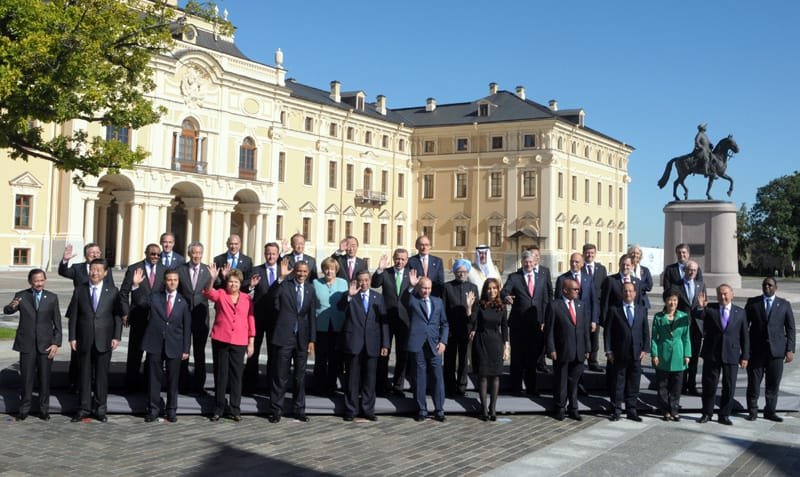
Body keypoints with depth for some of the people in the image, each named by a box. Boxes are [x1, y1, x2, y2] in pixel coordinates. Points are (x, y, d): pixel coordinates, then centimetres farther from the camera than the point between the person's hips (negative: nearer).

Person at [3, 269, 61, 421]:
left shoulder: (52, 297, 2)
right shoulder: (21, 296, 1)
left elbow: (57, 322, 3)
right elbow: (6, 311, -12)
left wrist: (56, 343, -6)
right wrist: (12, 306, -37)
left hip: (46, 345, 1)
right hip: (27, 344, 0)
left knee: (45, 378, 6)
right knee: (26, 378, 4)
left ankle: (44, 409, 16)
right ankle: (24, 409, 16)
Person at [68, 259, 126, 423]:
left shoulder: (113, 292, 2)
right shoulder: (79, 291, 5)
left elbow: (118, 315, 2)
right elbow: (73, 315, 5)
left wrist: (116, 337, -5)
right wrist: (72, 337, 0)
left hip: (104, 340, -1)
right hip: (84, 340, 1)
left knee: (101, 375, 5)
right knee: (85, 375, 6)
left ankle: (100, 408, 14)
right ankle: (85, 408, 14)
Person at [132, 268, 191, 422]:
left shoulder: (183, 303, 3)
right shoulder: (154, 298, 6)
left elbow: (187, 327, 3)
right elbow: (140, 301, -6)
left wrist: (186, 349, 0)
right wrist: (136, 285, -20)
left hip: (174, 346, 0)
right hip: (155, 344, 0)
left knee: (173, 380, 7)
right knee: (154, 378, 6)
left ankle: (171, 410, 18)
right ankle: (153, 409, 16)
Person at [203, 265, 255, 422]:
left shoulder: (247, 299, 5)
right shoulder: (220, 294, 3)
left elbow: (251, 321, 6)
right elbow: (208, 292, -18)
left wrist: (251, 343, 3)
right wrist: (212, 279, -37)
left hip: (239, 343, 1)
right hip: (220, 340, 0)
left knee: (236, 375, 4)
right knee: (220, 375, 6)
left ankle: (235, 409, 12)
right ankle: (218, 409, 13)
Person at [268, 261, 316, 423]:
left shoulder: (310, 290, 7)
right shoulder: (283, 286, -3)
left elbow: (312, 316, 7)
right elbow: (276, 306, -7)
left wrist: (312, 339, 3)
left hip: (302, 338, 3)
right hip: (284, 337, -3)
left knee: (300, 376, 10)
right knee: (280, 376, 1)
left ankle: (299, 410, 19)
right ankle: (276, 410, 10)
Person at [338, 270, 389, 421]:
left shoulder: (377, 297, 11)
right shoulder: (350, 296, 3)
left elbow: (384, 321, 9)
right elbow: (340, 307, -17)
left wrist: (385, 344, 4)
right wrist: (349, 295, -35)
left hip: (371, 344, 2)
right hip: (353, 342, -2)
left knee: (369, 379, 7)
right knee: (352, 378, 4)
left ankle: (367, 409, 15)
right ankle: (351, 410, 12)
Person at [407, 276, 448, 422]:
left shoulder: (438, 302, 15)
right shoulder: (412, 300, 5)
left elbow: (444, 324, 16)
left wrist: (443, 341, 4)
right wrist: (412, 286, -14)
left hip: (434, 346, 3)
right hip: (417, 345, -2)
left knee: (438, 378, 1)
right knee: (419, 378, 2)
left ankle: (439, 410, 9)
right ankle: (421, 410, 11)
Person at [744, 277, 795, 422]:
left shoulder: (784, 305, 7)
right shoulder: (752, 302, 5)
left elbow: (790, 329, 6)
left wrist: (790, 350, -2)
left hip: (776, 350, 1)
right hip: (756, 349, 0)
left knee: (773, 383, 4)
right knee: (754, 382, 2)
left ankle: (770, 411, 16)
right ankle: (752, 411, 13)